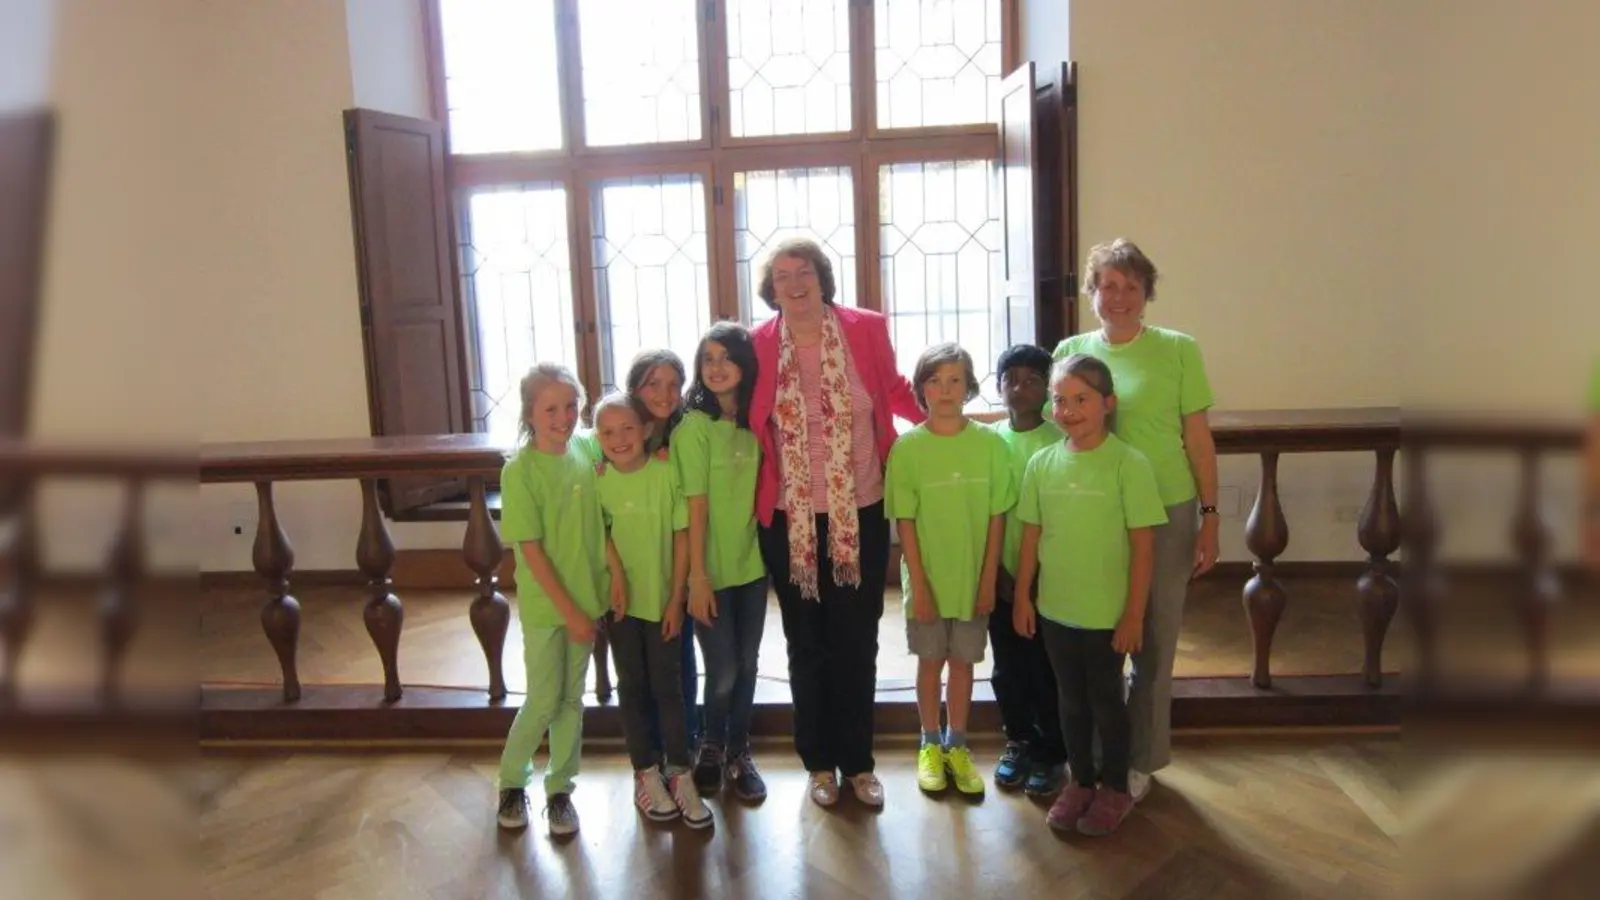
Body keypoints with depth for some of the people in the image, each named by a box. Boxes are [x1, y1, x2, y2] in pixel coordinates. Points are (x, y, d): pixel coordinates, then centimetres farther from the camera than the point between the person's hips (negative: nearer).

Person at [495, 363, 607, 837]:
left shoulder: (587, 450, -3)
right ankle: (512, 780, 29)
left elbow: (602, 520, 11)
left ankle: (560, 789, 27)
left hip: (587, 597, 4)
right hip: (545, 604, -4)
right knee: (544, 701, 5)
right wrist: (569, 610, -14)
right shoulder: (519, 471, -15)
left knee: (572, 697, 13)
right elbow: (531, 549, -15)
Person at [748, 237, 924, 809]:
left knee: (857, 644, 11)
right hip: (791, 521, 0)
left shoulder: (866, 329, -5)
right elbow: (745, 423, 6)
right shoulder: (758, 345, -5)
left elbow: (894, 391, 11)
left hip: (861, 515, 0)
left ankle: (858, 762, 28)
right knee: (807, 647, 13)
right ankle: (820, 763, 29)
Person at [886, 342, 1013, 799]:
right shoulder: (907, 447, -8)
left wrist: (988, 579, -4)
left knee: (963, 660, 12)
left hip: (973, 578, 1)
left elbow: (997, 516, -2)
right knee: (930, 660, 12)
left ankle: (957, 746, 27)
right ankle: (930, 747, 27)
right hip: (928, 579, -1)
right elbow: (904, 521, -7)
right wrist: (918, 582, -10)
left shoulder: (990, 444, -5)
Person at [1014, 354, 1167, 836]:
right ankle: (1080, 781, 34)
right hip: (1055, 609, 4)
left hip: (1107, 613, -4)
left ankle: (1115, 788, 30)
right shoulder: (1042, 463, -1)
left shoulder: (1128, 464, -13)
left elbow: (1143, 545, -12)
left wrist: (1134, 614, -12)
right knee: (1071, 700, 17)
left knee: (1106, 700, 11)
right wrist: (1022, 597, 6)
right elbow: (1031, 536, 6)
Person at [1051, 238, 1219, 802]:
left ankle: (1141, 759, 25)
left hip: (1166, 513, -1)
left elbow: (1199, 438, 1)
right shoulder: (1070, 351, 4)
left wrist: (1210, 517, -2)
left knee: (1153, 643, 8)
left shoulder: (1178, 351, -1)